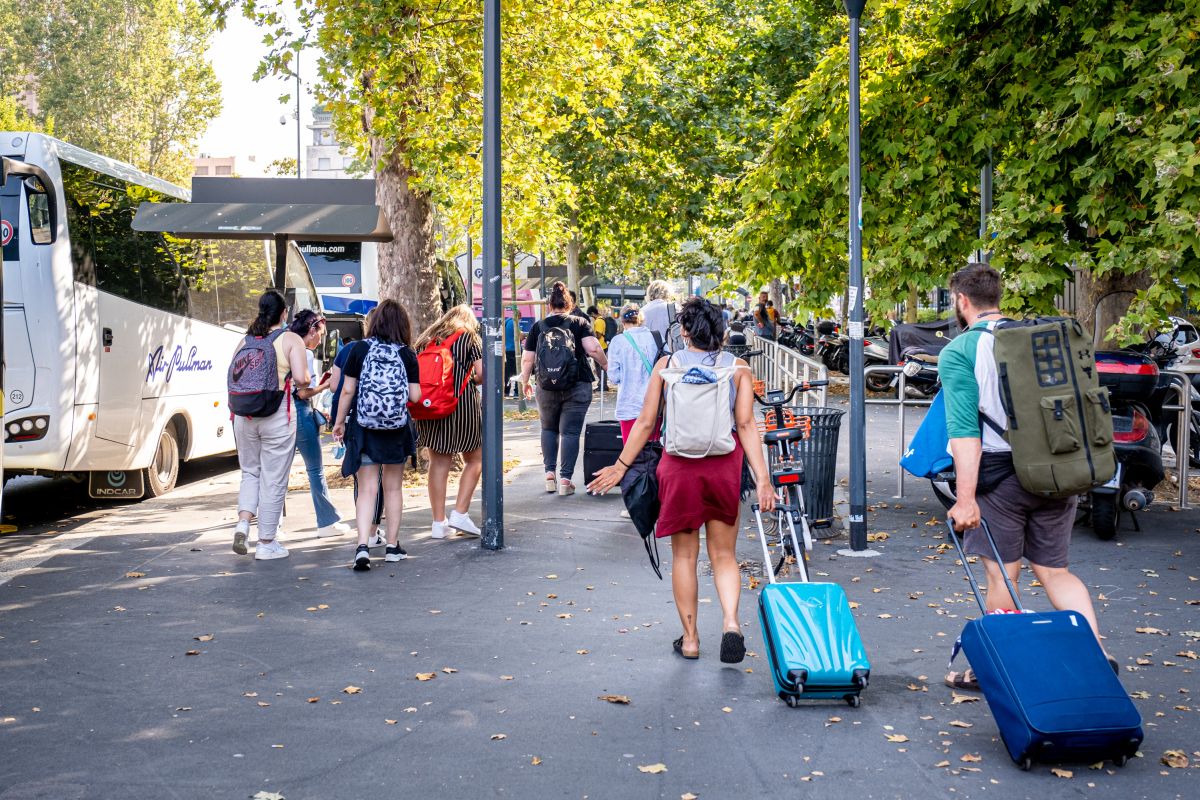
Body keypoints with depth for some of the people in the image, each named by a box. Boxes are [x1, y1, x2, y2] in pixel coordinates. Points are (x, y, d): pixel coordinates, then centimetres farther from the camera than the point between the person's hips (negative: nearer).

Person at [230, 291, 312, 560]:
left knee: (250, 472, 20)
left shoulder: (246, 340, 9)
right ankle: (266, 543, 9)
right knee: (273, 479, 4)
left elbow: (232, 376, 9)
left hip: (244, 415, 4)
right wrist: (309, 379, 8)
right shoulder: (290, 339, -4)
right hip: (277, 417, -4)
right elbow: (301, 378, -14)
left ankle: (243, 522, -1)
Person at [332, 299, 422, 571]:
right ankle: (393, 547, 20)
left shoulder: (360, 349, -5)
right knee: (393, 488, 14)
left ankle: (363, 546, -16)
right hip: (397, 428, 1)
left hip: (363, 427, -1)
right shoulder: (407, 355, -4)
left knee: (366, 490, 0)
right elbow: (415, 396, -5)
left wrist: (339, 422, 6)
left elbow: (347, 390, -5)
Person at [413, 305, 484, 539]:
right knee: (475, 459, 11)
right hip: (462, 404, -4)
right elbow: (482, 374, -6)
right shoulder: (470, 338, 3)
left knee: (438, 462, 8)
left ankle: (439, 523, 8)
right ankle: (460, 513, 1)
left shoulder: (426, 339, 15)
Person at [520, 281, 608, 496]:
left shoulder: (538, 327, 5)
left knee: (548, 428, 20)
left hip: (547, 388, 2)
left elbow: (527, 359, 4)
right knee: (570, 431, 0)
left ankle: (550, 473, 14)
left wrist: (525, 382, 17)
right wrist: (606, 366, 4)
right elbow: (593, 349, -12)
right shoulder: (579, 323, 1)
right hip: (577, 387, -2)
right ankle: (565, 479, -5)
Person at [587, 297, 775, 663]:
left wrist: (620, 466, 8)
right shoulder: (738, 367, -1)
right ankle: (730, 621, -10)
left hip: (679, 465, -1)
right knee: (723, 555, 12)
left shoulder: (667, 364, -2)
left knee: (684, 556, 12)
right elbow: (746, 425, -7)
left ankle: (690, 638, 17)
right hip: (725, 465, 1)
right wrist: (762, 479, -6)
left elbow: (646, 422, -1)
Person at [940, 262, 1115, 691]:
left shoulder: (959, 352, -8)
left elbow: (964, 429, -17)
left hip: (1000, 475, -5)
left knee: (1002, 576, 6)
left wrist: (965, 497, -20)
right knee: (1054, 571, 15)